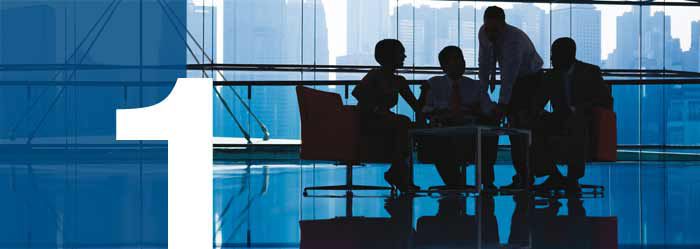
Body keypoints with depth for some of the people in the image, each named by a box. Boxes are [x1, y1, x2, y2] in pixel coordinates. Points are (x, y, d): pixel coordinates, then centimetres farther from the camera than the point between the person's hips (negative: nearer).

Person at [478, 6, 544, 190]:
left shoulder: (515, 40, -34)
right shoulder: (483, 34, -12)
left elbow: (510, 74, -38)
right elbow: (484, 62, -3)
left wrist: (502, 105, -42)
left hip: (531, 77, -7)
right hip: (512, 79, 7)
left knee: (521, 123, -16)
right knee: (513, 124, 1)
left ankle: (524, 177, -17)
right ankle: (521, 175, 4)